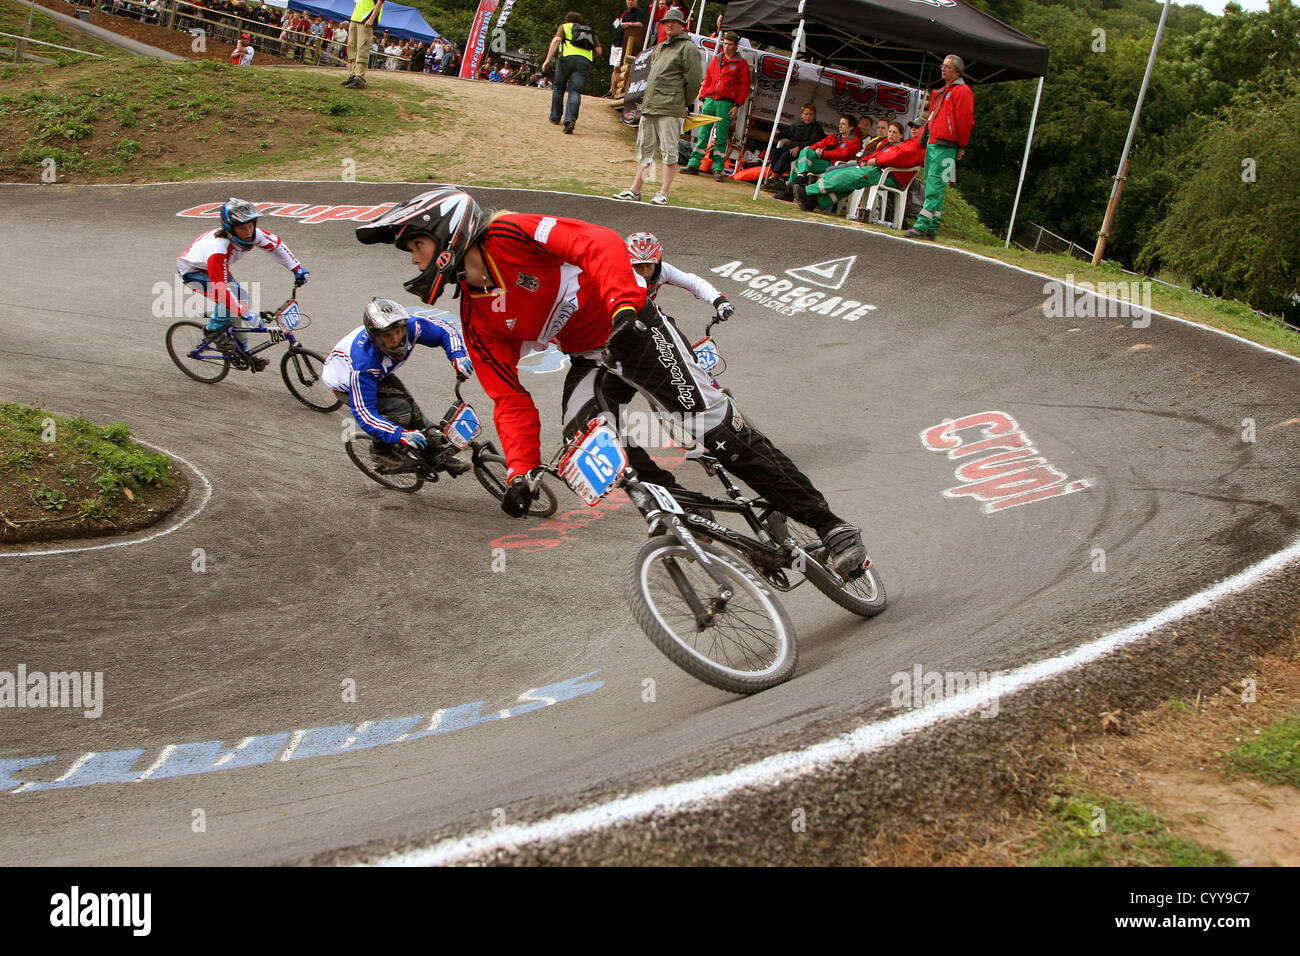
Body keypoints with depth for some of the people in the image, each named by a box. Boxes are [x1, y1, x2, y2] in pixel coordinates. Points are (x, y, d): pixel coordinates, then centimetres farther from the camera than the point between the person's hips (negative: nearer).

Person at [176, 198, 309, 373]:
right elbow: (220, 287, -45)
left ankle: (240, 349, 9)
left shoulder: (251, 234, -23)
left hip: (215, 268, 8)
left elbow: (275, 243, -4)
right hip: (192, 271, -7)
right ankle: (215, 331, -3)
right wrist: (245, 313, -48)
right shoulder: (219, 248, -43)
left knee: (240, 297, -3)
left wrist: (297, 269, -8)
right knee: (228, 297, -28)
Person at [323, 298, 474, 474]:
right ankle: (380, 451, -1)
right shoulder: (364, 362, -44)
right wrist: (400, 435, -50)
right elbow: (364, 413, -40)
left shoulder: (410, 326, -31)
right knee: (400, 409, -25)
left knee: (413, 411, -5)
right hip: (344, 384, -6)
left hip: (380, 374, 6)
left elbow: (444, 330, -11)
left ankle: (438, 457, 14)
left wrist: (458, 356, -29)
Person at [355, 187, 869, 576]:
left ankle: (826, 523, -12)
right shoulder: (478, 322, 2)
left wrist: (625, 308, -43)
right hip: (590, 359, 6)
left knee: (714, 424, -17)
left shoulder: (512, 235, -16)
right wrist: (522, 470, -11)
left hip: (633, 326, -6)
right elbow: (511, 400, 2)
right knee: (582, 439, -24)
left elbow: (600, 243, -28)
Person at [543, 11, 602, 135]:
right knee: (575, 92, -4)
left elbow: (556, 40, 1)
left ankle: (555, 117, 24)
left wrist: (548, 59, -7)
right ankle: (570, 119, -24)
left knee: (558, 88, 18)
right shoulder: (591, 32, 30)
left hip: (567, 57, -2)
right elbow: (598, 51, 18)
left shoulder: (564, 27, 20)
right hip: (585, 61, 2)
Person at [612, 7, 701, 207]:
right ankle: (635, 190, 15)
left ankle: (663, 194, -5)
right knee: (644, 149, 11)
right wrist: (648, 99, 18)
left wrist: (684, 105, -2)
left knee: (669, 151, -6)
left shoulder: (688, 48, -4)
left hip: (670, 110, -8)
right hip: (649, 107, 9)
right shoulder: (660, 48, 21)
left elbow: (694, 80, -7)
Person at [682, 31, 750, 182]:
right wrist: (702, 98, 11)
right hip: (710, 101, 4)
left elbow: (745, 86, -1)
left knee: (721, 138, -3)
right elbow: (707, 80, 18)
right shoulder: (716, 59, 15)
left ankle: (718, 169, 1)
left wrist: (737, 105, -7)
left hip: (726, 103, -4)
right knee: (703, 134, 4)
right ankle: (694, 164, 7)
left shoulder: (741, 63, 2)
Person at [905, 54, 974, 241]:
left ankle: (922, 226, -17)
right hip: (932, 144, 10)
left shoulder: (962, 91, -6)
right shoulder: (942, 92, 23)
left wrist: (961, 147, -9)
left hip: (945, 147, -10)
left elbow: (965, 121, -11)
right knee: (932, 186, 8)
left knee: (935, 188, -12)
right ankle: (932, 228, 11)